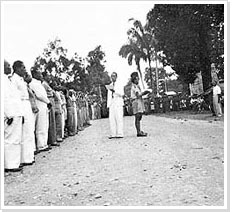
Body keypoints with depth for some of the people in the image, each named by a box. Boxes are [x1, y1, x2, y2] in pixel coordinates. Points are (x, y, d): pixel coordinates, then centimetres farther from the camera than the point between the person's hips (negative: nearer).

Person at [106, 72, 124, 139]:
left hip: (118, 103, -5)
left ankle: (120, 134, -10)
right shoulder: (110, 85, 21)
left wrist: (114, 91, -22)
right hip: (111, 104, 5)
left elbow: (121, 94, -9)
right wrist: (108, 104, 13)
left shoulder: (119, 85, 5)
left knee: (119, 118, -10)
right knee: (111, 119, -3)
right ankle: (113, 134, -1)